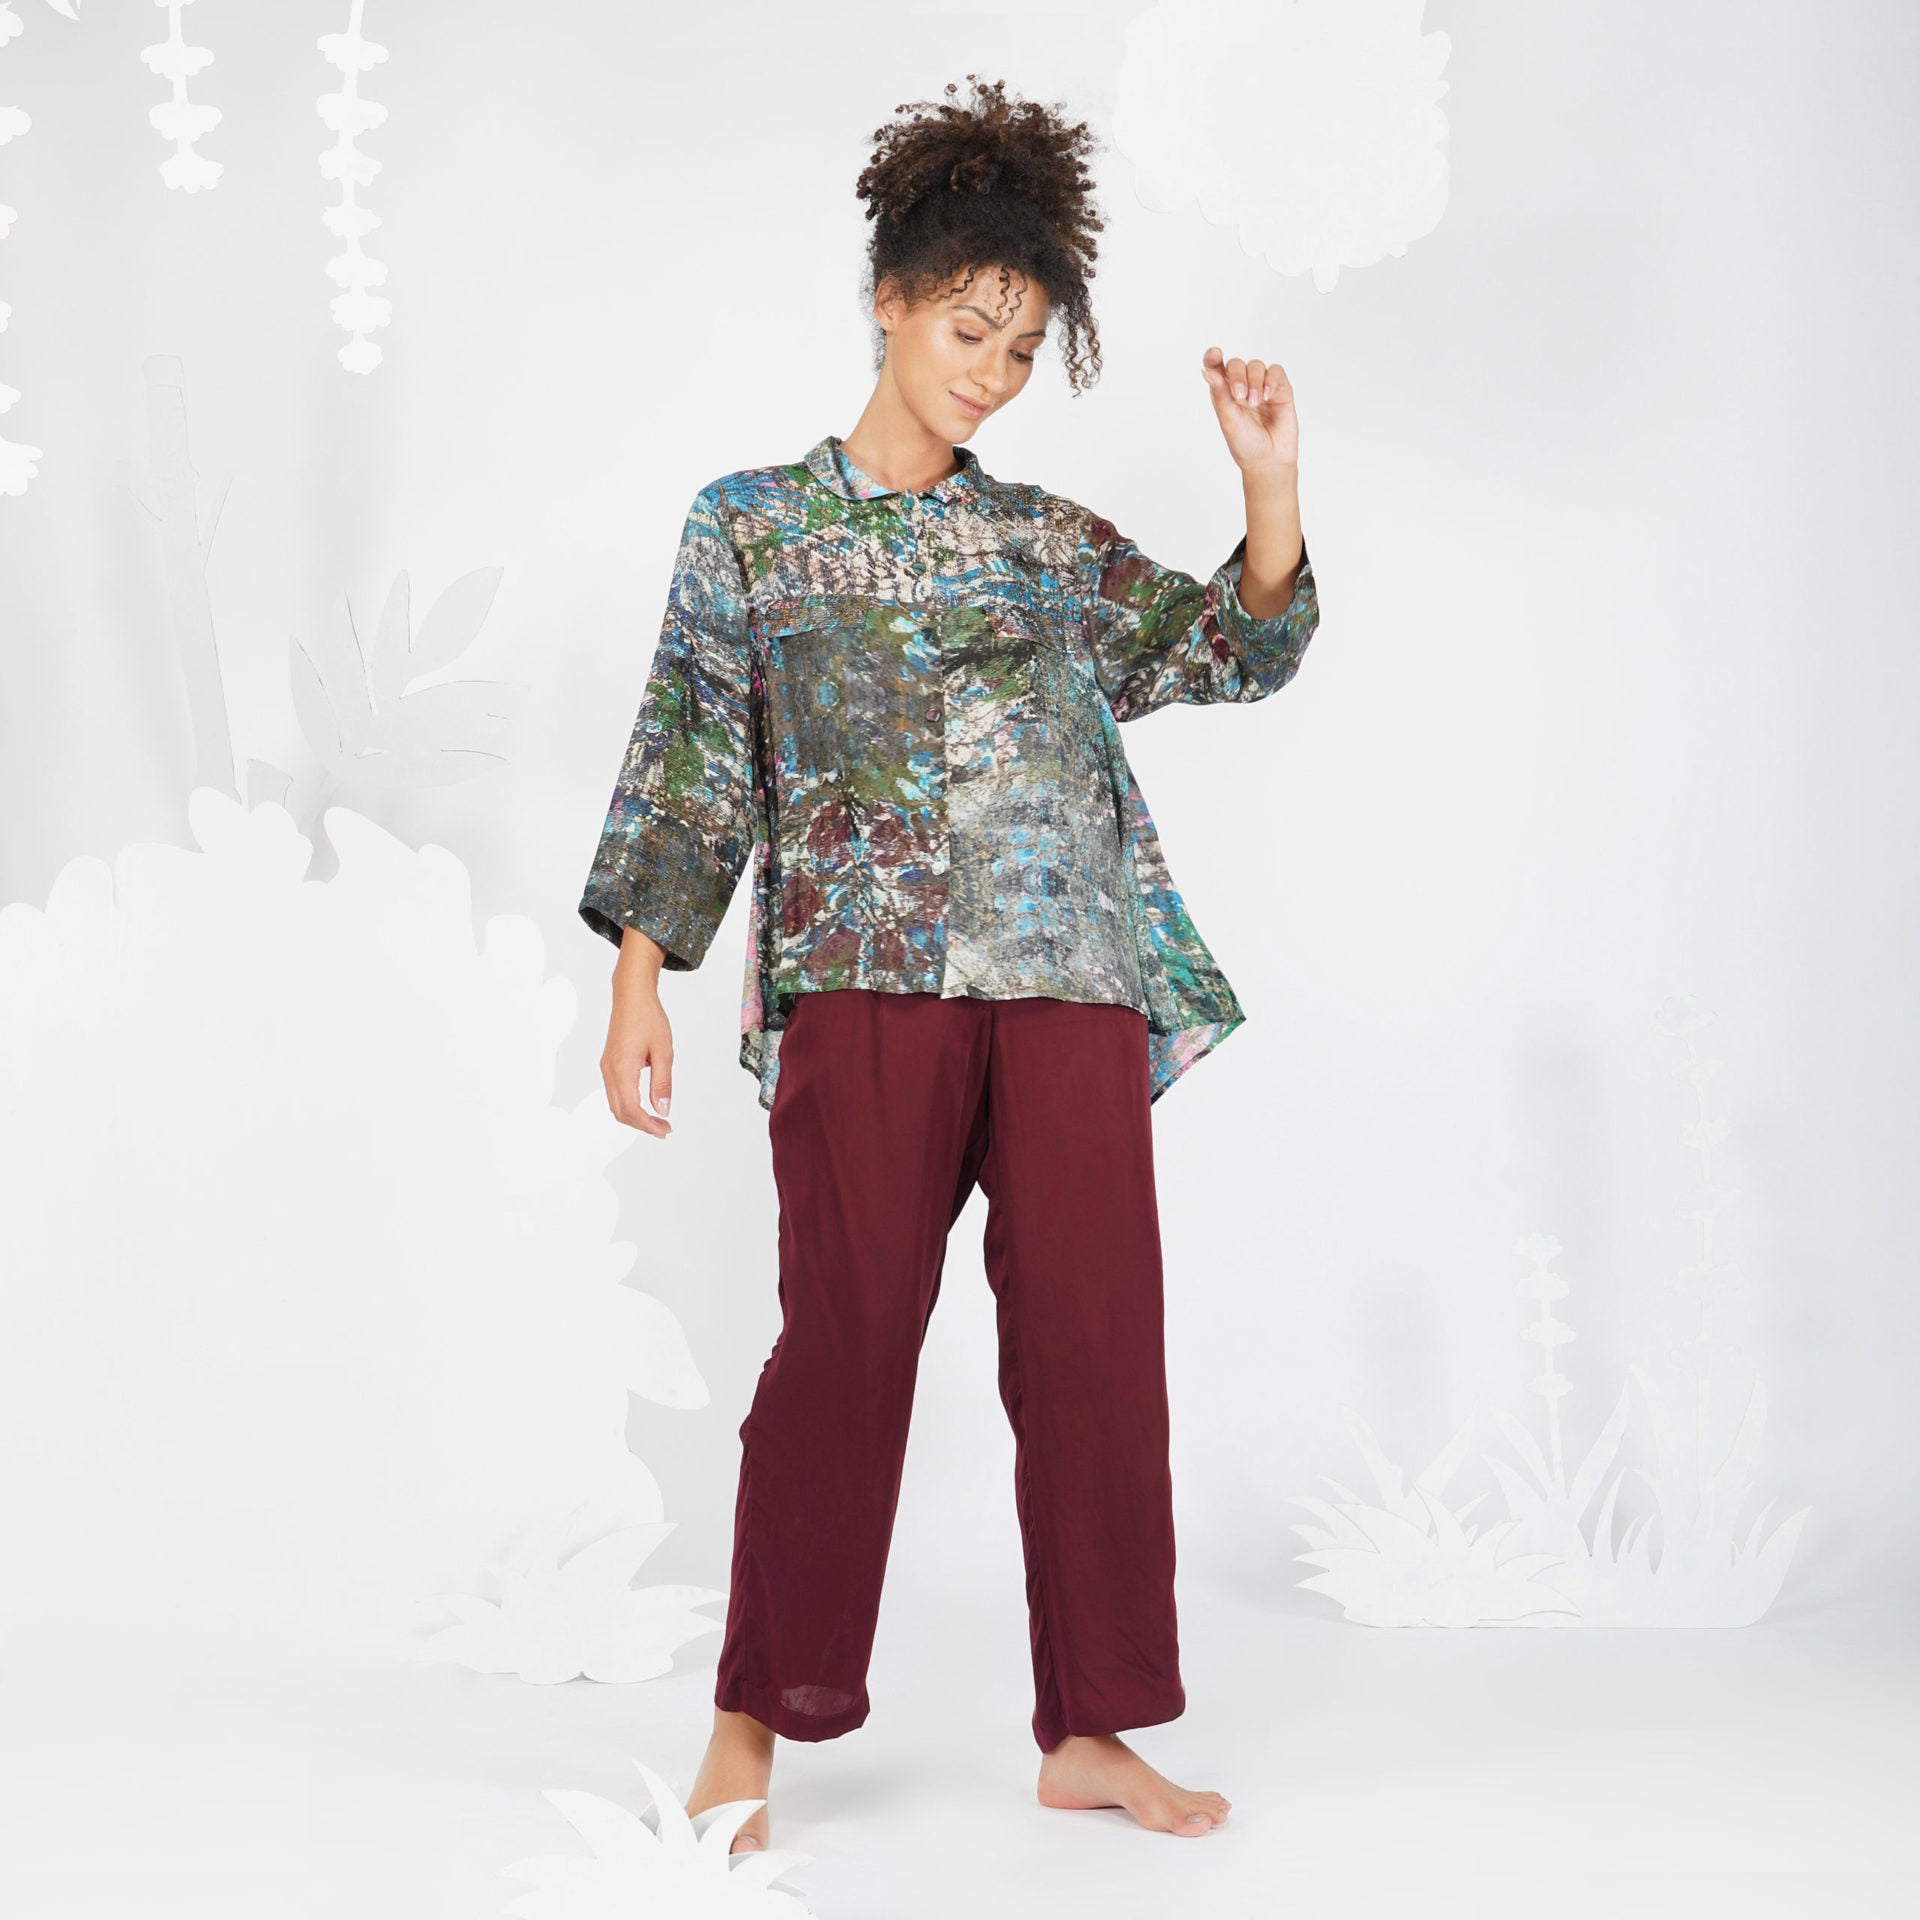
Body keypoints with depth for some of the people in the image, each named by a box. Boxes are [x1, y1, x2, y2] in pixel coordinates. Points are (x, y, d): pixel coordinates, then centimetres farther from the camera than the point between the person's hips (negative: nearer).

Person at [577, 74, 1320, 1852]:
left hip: (1074, 982, 4)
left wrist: (1274, 486, -1)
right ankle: (754, 1725, 6)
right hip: (866, 972, -3)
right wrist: (639, 986, -1)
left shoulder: (1050, 540, 19)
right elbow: (691, 760, 6)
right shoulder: (752, 523, 10)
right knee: (849, 1331, -7)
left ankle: (1090, 1728, 12)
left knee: (1096, 1337, 1)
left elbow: (1240, 651, 14)